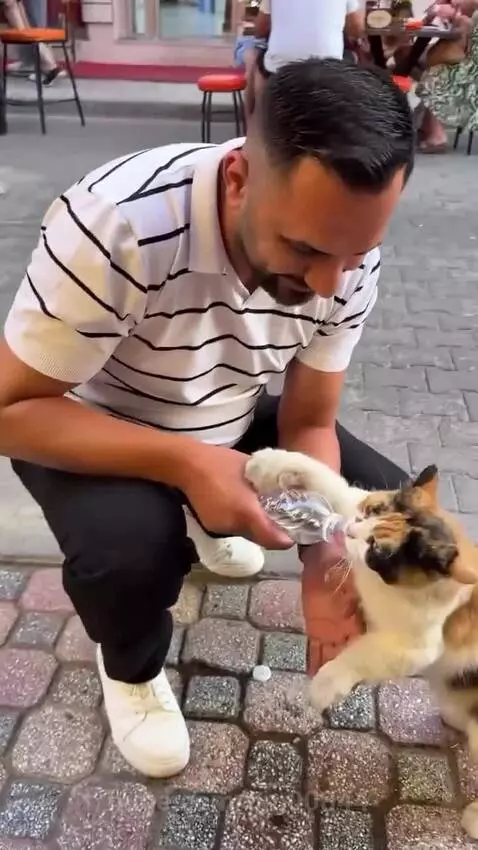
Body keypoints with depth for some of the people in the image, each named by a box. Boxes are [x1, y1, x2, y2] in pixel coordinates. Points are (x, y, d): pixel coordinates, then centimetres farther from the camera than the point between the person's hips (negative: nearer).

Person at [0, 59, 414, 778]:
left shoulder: (349, 261, -19)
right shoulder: (116, 226, -36)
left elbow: (310, 424, -10)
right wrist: (184, 462, -40)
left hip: (229, 427, 5)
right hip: (90, 431, -4)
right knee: (130, 548, -35)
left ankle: (208, 529, 23)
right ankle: (131, 668, 4)